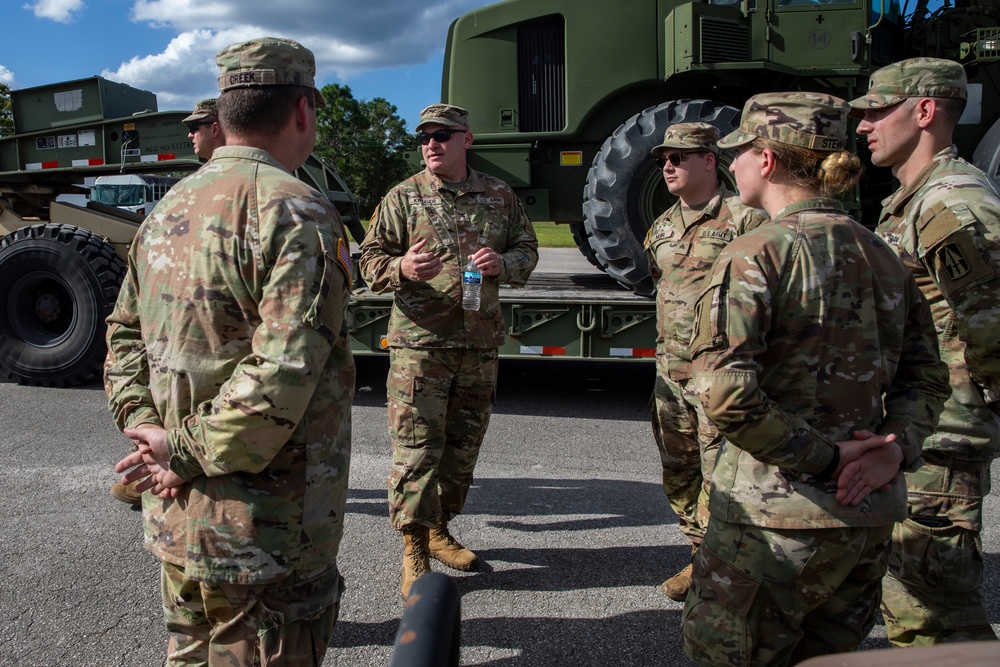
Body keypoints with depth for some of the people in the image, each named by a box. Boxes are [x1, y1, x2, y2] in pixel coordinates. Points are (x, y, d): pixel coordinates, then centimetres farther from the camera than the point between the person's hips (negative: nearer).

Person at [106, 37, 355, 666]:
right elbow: (282, 377, -28)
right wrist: (185, 453, -16)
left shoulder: (170, 208, 8)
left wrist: (147, 427, 2)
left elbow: (125, 332, 13)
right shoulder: (296, 212, -19)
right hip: (263, 541, -8)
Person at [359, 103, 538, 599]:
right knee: (416, 447, -5)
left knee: (463, 445, 13)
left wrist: (503, 264, -7)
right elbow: (371, 260, 2)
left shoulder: (499, 196, 11)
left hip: (480, 343, 4)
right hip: (419, 341, -4)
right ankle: (414, 550, 9)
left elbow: (527, 250, 17)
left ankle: (439, 529, 33)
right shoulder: (403, 197, 2)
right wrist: (402, 269, -21)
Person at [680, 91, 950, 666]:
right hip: (870, 516, 8)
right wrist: (896, 448, -2)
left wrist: (821, 460, -15)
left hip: (776, 516, -7)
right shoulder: (882, 255, 7)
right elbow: (927, 376, 11)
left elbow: (726, 393, -25)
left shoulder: (755, 255, -15)